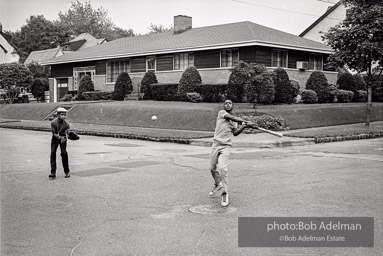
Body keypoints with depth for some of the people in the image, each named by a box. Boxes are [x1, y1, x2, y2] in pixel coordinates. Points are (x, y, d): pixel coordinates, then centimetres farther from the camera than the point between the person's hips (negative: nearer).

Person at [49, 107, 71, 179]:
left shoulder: (66, 124, -16)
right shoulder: (53, 122, -18)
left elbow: (66, 134, -17)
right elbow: (54, 133, -17)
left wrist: (64, 138, -38)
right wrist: (59, 137, -33)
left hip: (63, 138, 0)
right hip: (55, 138, 1)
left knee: (64, 153, -10)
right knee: (53, 152, -9)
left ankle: (67, 172, 5)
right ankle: (53, 173, -5)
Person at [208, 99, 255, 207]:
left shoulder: (234, 121, 17)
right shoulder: (221, 113, 5)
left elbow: (235, 133, 5)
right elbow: (232, 118, -10)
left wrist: (244, 126, -8)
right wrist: (245, 121, -12)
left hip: (226, 146, 0)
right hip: (216, 144, 0)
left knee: (222, 168, -18)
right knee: (212, 168, 10)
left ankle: (225, 193, -10)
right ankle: (218, 184, 39)